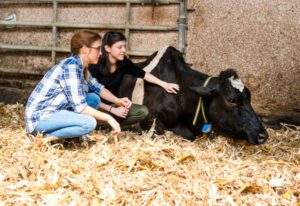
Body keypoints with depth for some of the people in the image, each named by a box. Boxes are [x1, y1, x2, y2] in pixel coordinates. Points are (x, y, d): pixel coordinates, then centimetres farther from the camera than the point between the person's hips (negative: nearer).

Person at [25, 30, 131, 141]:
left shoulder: (81, 66, 6)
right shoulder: (71, 66, -21)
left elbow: (98, 88, 20)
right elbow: (79, 107, -24)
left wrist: (117, 100, 4)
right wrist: (108, 118, -17)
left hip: (55, 112, 9)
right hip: (40, 116, -9)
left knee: (94, 99, 9)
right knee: (89, 122, -26)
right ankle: (44, 135, -11)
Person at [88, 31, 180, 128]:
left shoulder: (124, 63, -6)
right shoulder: (95, 66, -21)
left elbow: (143, 74, 7)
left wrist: (164, 84, -1)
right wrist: (113, 110, -24)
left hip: (114, 104, 6)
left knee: (143, 111, -12)